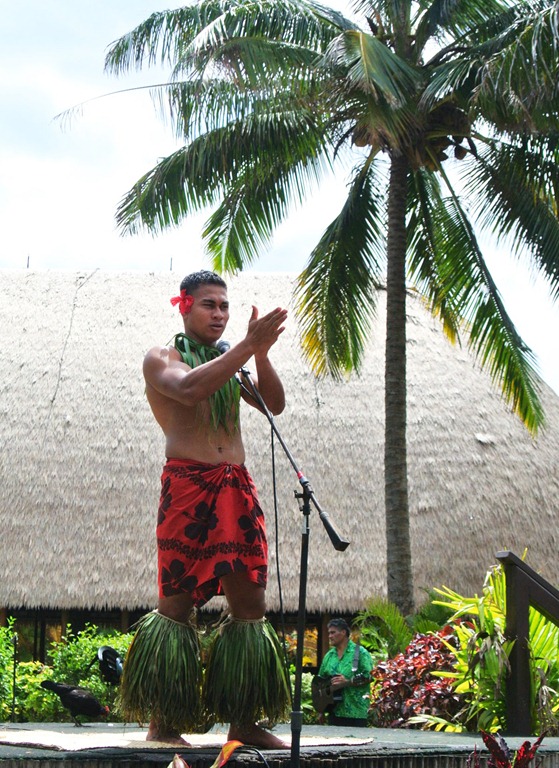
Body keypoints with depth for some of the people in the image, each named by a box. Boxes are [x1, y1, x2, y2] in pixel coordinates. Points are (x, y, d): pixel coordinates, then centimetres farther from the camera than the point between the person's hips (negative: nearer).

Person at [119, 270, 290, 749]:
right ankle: (162, 724, -1)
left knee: (251, 603, 0)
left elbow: (274, 404, 8)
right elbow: (189, 389, -17)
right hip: (187, 485, -6)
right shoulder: (161, 359, 5)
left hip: (238, 488, 6)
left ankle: (245, 723, 4)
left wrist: (261, 353, -7)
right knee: (177, 602, -7)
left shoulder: (230, 362, 23)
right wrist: (249, 346, -20)